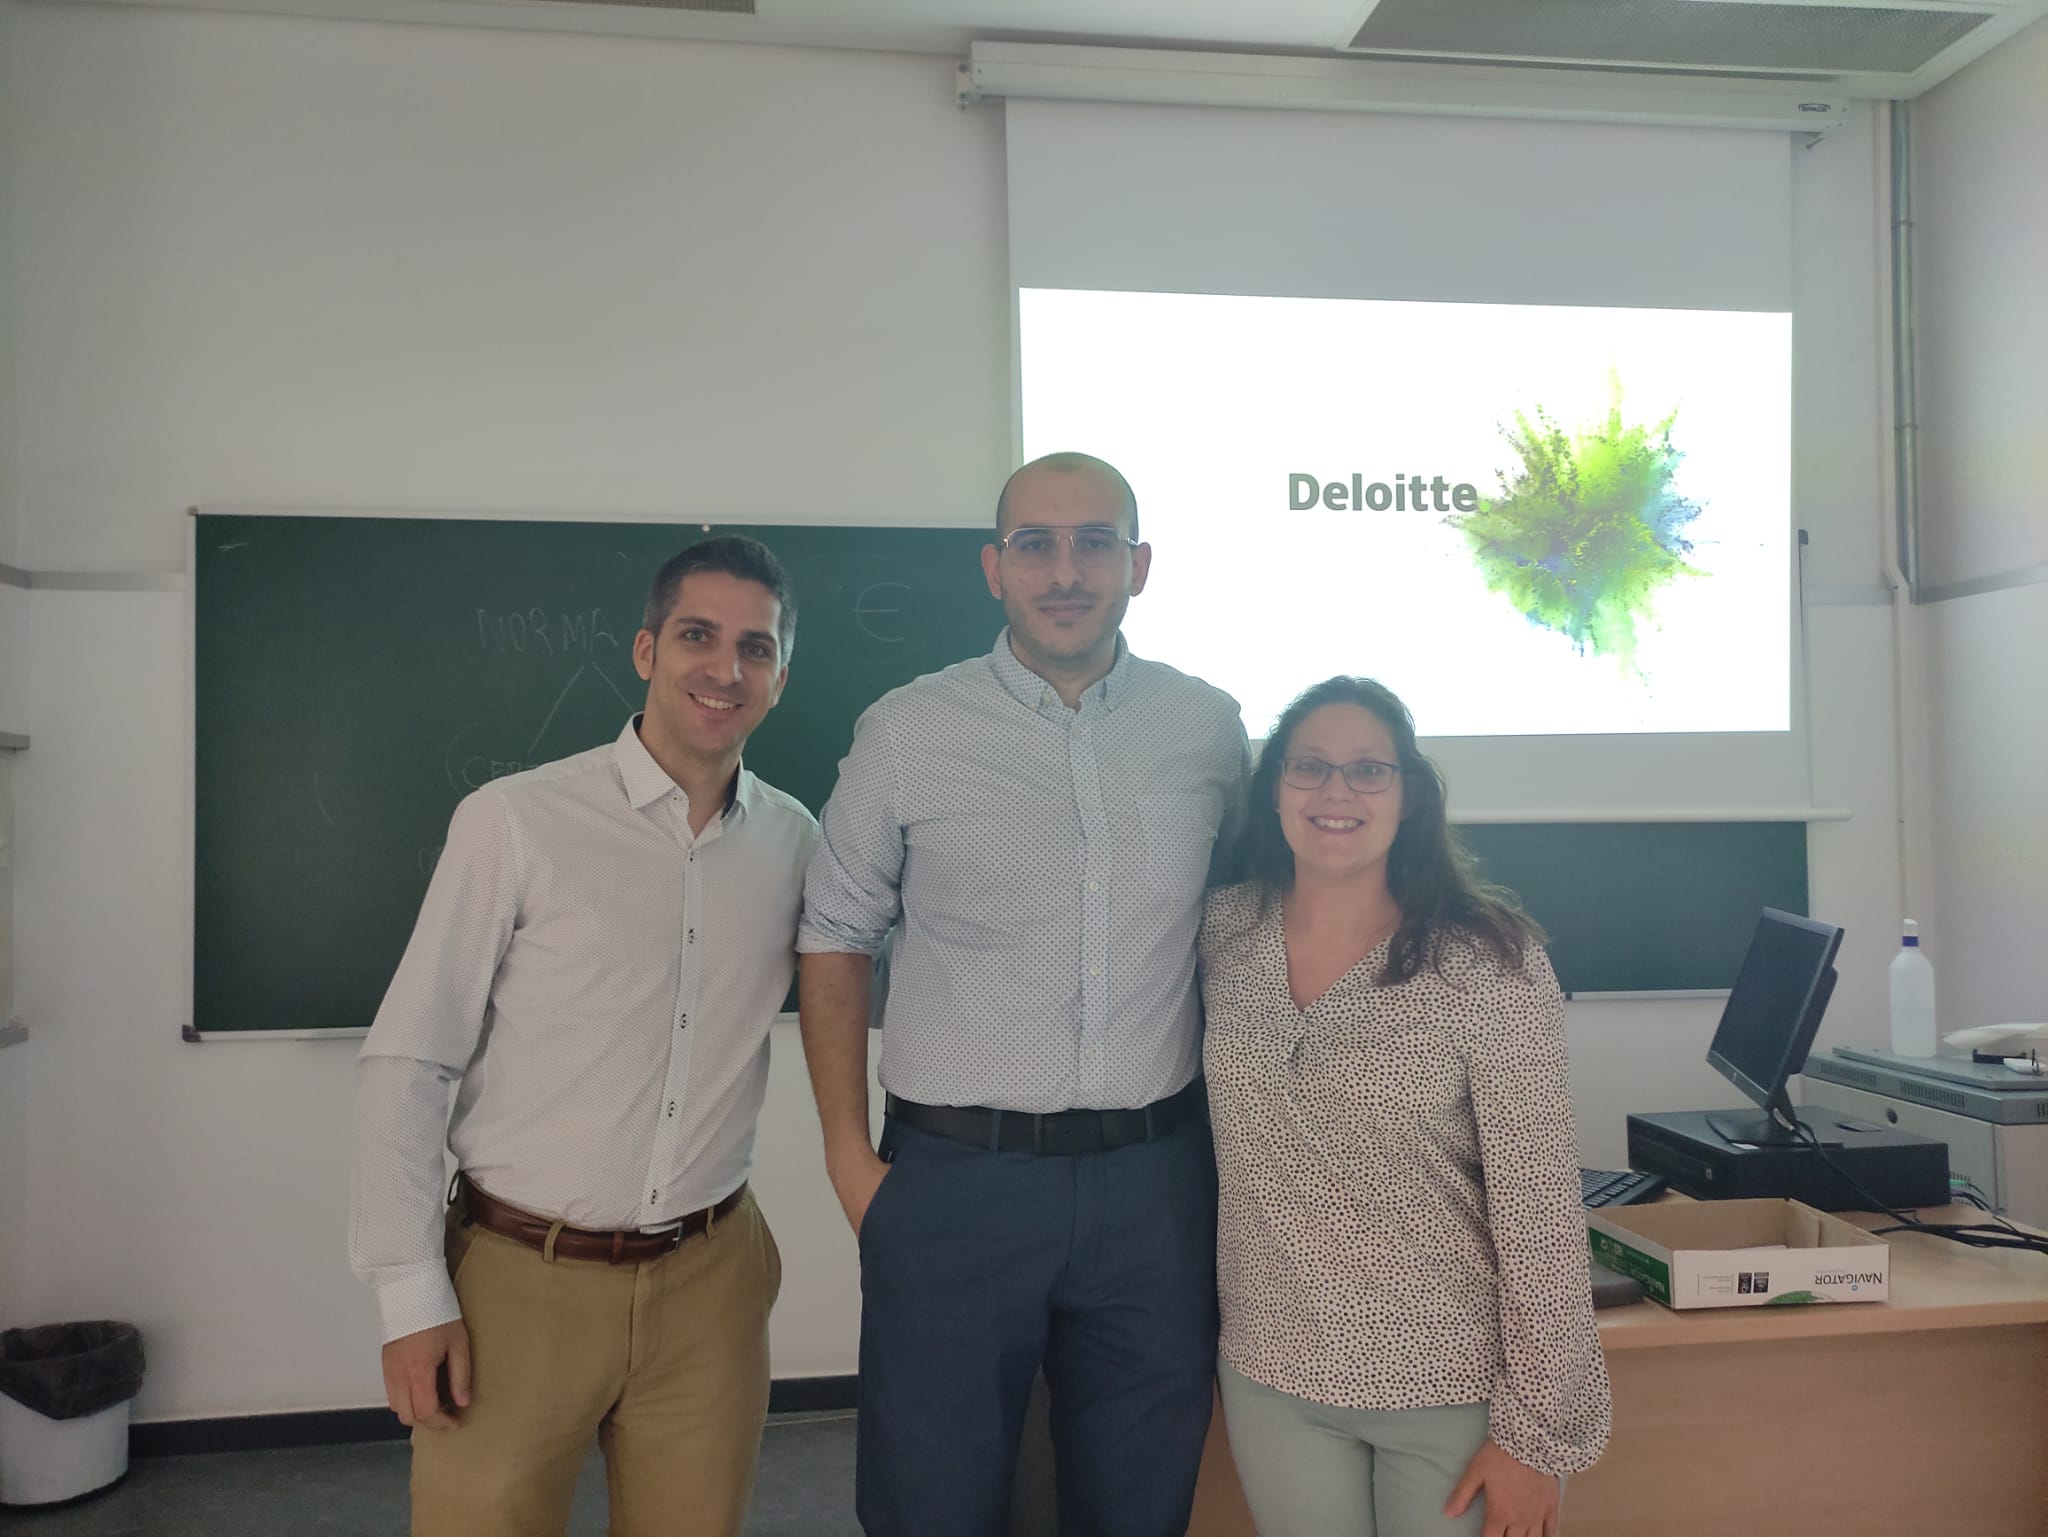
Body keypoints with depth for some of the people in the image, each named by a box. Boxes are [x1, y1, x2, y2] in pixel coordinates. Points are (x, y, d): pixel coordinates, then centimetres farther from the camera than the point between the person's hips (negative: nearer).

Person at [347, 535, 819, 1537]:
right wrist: (411, 1296, -8)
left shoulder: (792, 840, 3)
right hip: (520, 1284, -3)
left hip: (708, 1285, 4)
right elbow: (406, 1066, -6)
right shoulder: (516, 822, -10)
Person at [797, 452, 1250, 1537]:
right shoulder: (907, 732, -4)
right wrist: (849, 1157, -2)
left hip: (1155, 1177, 2)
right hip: (954, 1175, -2)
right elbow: (834, 940, 2)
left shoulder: (1209, 727, 2)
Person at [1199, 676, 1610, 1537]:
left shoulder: (1485, 961, -15)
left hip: (1449, 1392, -3)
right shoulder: (1223, 936, -2)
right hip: (1269, 1379, 4)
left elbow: (1539, 1207, -14)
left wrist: (1537, 1433, -12)